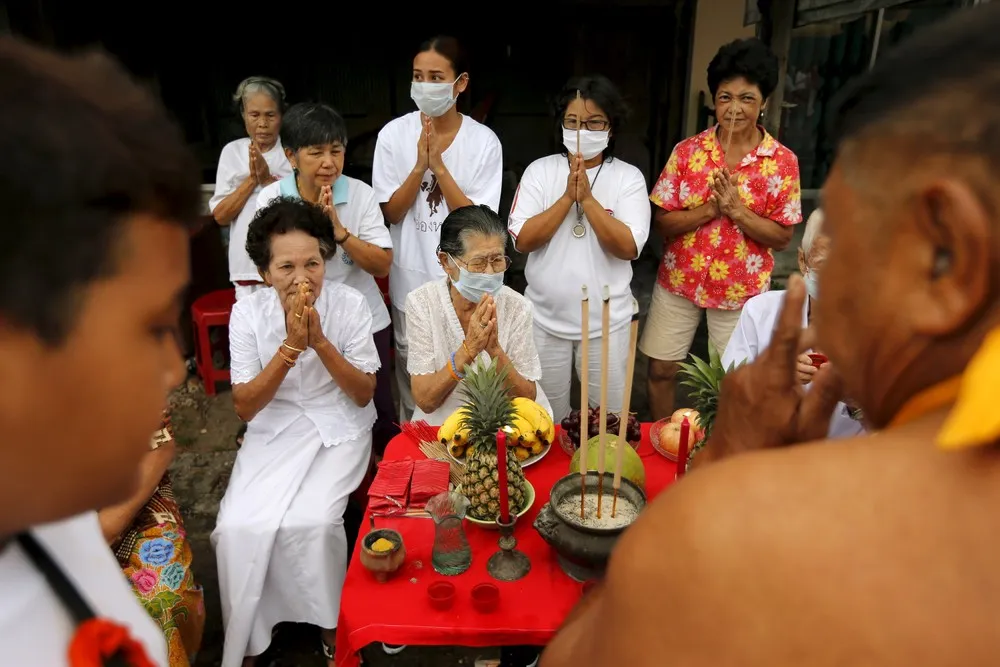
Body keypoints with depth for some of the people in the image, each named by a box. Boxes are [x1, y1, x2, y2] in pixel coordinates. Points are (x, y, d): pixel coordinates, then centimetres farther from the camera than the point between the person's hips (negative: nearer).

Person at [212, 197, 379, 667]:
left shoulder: (350, 304, -13)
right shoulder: (247, 314, -10)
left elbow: (363, 395, -10)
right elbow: (245, 407, -11)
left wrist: (320, 341, -24)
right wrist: (290, 346, -24)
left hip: (338, 429, -2)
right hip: (274, 430, 2)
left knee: (311, 522, -23)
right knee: (239, 526, -17)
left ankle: (330, 624, 6)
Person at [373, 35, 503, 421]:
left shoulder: (484, 142, -10)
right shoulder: (393, 135, -6)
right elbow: (391, 212, -6)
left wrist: (440, 167, -23)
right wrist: (420, 165, -21)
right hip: (411, 281, 2)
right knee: (412, 379, 18)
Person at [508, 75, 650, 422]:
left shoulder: (629, 177, -5)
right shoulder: (540, 171, -3)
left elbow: (628, 247, -17)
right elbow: (522, 240, -12)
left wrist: (586, 197, -21)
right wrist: (567, 197, -19)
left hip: (607, 322, -1)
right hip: (546, 319, 1)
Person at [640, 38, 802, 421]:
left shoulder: (783, 162, -7)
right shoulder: (687, 151, -5)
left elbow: (782, 237, -8)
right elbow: (662, 221, -7)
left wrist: (737, 210, -21)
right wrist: (710, 208, -21)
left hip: (741, 290, -1)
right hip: (679, 282, 1)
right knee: (660, 370, 11)